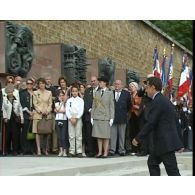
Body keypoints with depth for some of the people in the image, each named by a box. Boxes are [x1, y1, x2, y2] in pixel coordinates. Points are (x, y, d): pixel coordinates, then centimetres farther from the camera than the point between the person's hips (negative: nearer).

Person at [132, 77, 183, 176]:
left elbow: (150, 123, -19)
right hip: (165, 141, 10)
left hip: (166, 142, -10)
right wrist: (178, 141, 22)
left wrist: (138, 138, -11)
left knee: (172, 170, -6)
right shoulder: (164, 100, 15)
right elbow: (174, 121, 18)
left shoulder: (157, 102, -16)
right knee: (152, 162, 18)